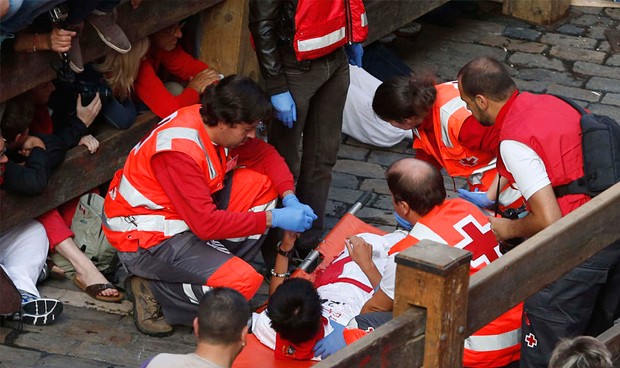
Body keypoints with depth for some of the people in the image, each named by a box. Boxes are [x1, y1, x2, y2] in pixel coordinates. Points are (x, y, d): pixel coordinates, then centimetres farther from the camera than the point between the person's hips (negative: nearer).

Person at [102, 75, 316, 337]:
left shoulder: (214, 123, -6)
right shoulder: (179, 151, -31)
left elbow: (264, 155, 10)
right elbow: (207, 224, -31)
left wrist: (289, 198, -8)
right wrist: (273, 218, -27)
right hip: (145, 238, -9)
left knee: (264, 184, 0)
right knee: (243, 282, -25)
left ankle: (219, 266, 1)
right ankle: (153, 290, -7)